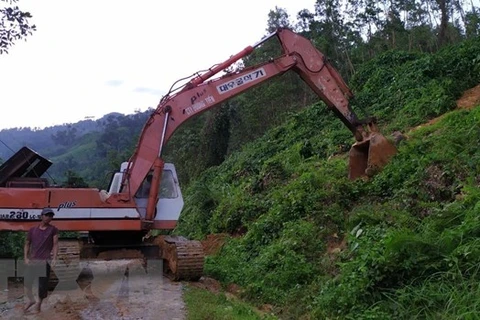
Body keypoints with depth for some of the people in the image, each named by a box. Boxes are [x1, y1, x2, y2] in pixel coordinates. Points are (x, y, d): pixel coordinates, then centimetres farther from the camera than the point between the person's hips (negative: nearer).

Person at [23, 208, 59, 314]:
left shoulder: (53, 229, 3)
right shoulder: (32, 229, 8)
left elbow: (55, 244, -3)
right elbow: (27, 244, 13)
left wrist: (54, 258, -14)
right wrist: (26, 258, 0)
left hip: (45, 261, -2)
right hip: (32, 261, 2)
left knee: (43, 285, -2)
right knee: (27, 282, 4)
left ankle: (38, 304, 18)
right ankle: (31, 300, 30)